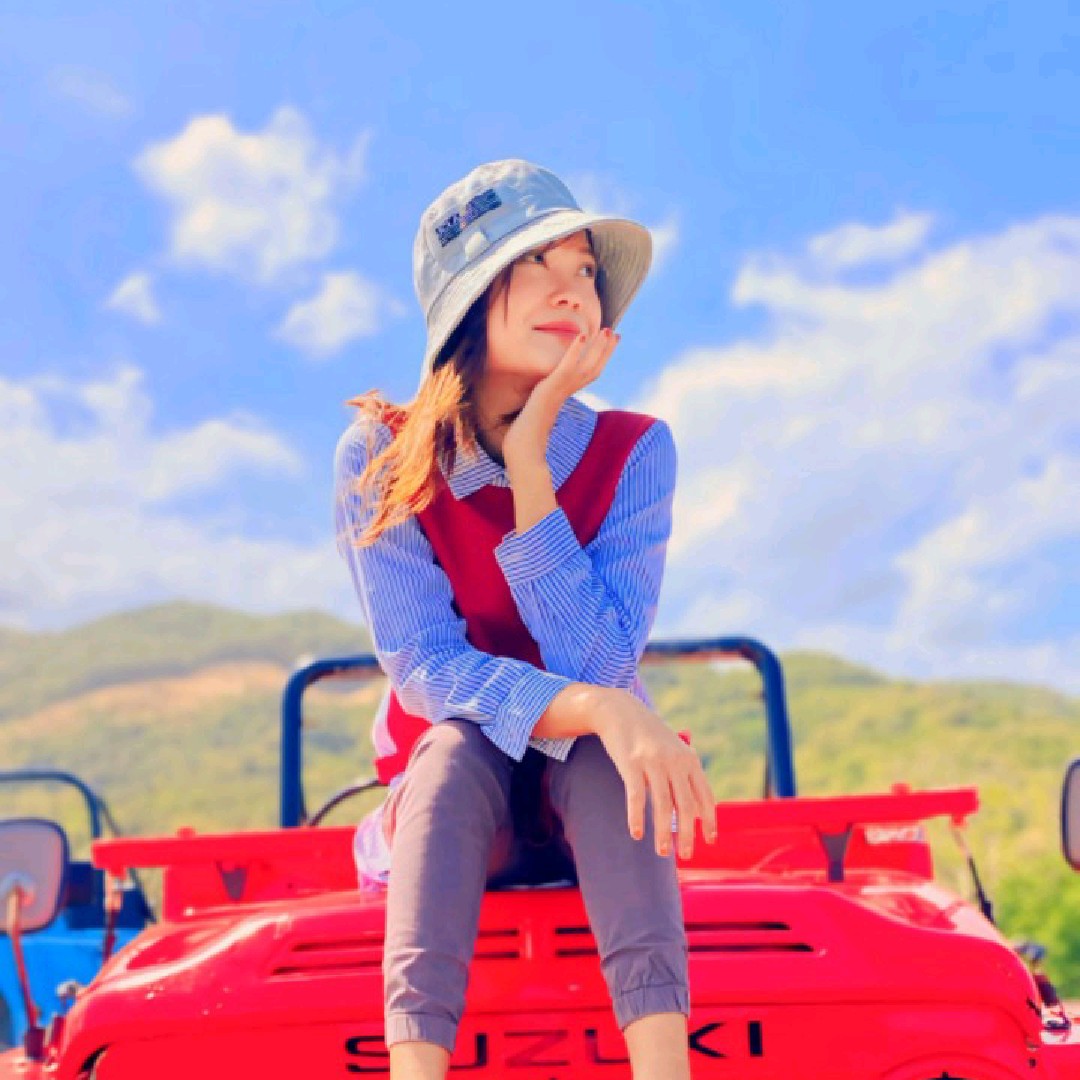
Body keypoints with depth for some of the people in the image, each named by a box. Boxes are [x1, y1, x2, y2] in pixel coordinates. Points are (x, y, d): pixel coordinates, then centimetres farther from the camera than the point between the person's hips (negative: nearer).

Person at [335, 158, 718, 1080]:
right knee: (457, 743, -32)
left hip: (589, 795, 1)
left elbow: (597, 664, -20)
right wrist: (598, 710, -37)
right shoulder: (381, 459, -11)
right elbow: (425, 668, -20)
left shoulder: (633, 451, -10)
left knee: (602, 746, -32)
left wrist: (529, 466, -25)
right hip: (452, 797, 0)